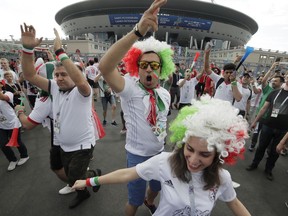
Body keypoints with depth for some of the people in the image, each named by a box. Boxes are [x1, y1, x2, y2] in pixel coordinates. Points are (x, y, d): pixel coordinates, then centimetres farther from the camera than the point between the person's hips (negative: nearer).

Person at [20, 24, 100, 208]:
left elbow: (82, 81, -45)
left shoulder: (82, 92, -22)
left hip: (82, 146, -7)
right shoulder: (55, 88, -3)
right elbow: (30, 76, -9)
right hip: (64, 146, 7)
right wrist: (27, 48, -24)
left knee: (74, 180, 9)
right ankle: (83, 194, 56)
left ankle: (95, 174, 41)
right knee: (71, 176, 26)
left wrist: (60, 52, -42)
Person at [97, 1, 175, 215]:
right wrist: (138, 31, -50)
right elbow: (104, 67, -41)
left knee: (156, 187, 31)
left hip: (160, 152, 6)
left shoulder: (165, 94, -4)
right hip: (138, 155, -5)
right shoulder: (129, 88, -22)